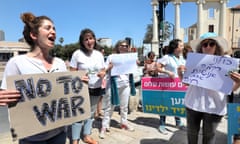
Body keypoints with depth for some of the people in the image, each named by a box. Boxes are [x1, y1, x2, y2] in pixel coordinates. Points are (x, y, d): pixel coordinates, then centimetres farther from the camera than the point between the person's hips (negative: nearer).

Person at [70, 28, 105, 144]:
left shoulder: (99, 54, 5)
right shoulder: (77, 53, -8)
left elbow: (103, 71, 10)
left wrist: (102, 74, -13)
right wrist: (79, 78, -27)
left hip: (96, 89, 5)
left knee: (91, 113, 16)